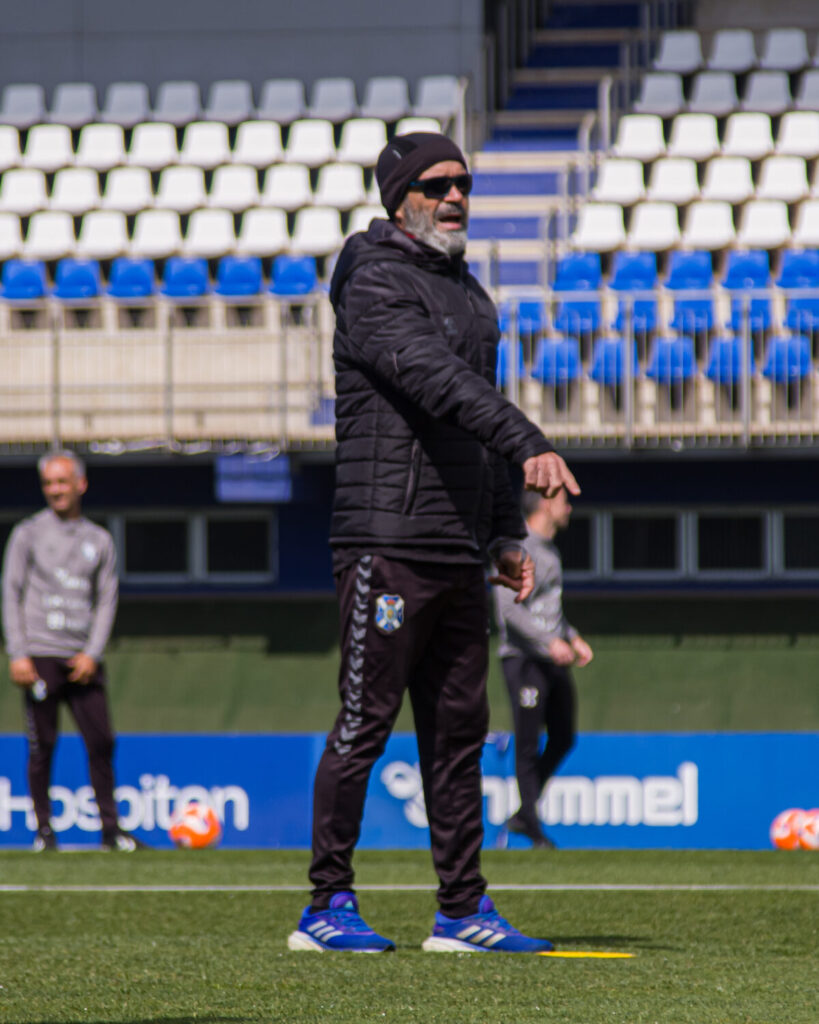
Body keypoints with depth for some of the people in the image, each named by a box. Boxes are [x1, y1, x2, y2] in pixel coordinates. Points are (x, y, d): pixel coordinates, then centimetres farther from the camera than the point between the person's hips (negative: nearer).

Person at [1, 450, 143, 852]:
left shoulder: (99, 540, 13)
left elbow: (107, 600, 11)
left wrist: (92, 653, -3)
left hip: (82, 662, 2)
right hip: (40, 656, -2)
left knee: (101, 743, -5)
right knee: (42, 747, -3)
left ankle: (110, 828, -1)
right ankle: (44, 829, 4)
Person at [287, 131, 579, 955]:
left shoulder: (467, 293, 20)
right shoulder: (377, 287, -10)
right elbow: (439, 381, -26)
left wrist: (506, 533, 21)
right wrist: (528, 445, -38)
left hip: (458, 548, 9)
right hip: (388, 539, -9)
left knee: (458, 730, 8)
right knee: (367, 721, -7)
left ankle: (463, 911, 11)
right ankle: (327, 906, -3)